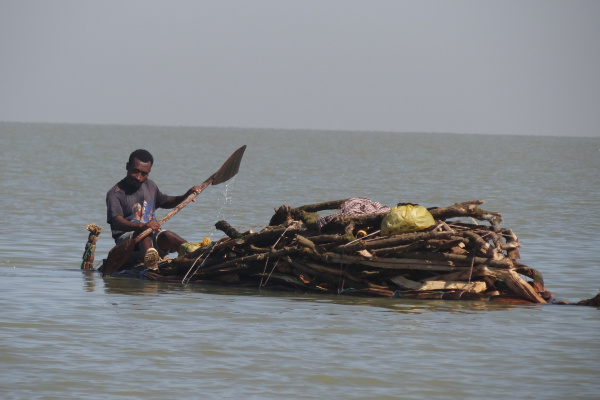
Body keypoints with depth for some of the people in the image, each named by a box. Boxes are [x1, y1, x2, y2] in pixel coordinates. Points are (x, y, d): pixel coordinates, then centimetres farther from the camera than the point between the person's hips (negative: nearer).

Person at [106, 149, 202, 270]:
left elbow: (165, 202, 36)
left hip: (152, 238, 5)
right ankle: (148, 255, -70)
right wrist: (142, 226, -40)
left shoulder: (150, 186, 17)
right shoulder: (115, 194, -7)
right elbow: (117, 222, -23)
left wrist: (186, 196, 18)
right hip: (127, 237, -5)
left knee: (167, 236, -26)